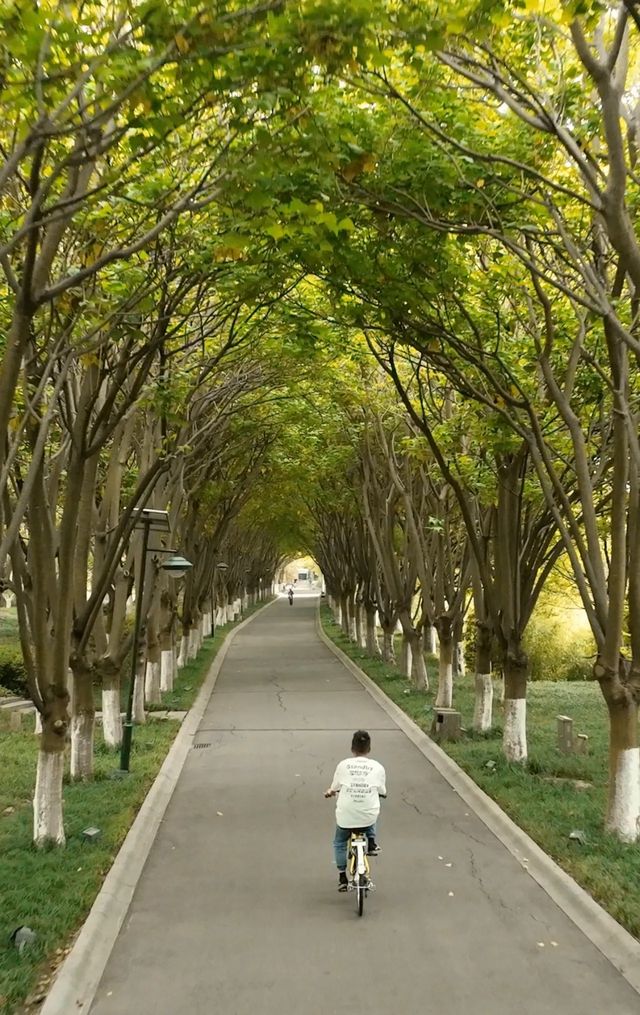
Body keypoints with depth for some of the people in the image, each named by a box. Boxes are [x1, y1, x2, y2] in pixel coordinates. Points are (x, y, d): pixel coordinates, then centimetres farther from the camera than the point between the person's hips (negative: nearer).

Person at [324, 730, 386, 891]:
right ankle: (371, 843, 25)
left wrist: (329, 792, 31)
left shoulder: (343, 765, -3)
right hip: (368, 817, 1)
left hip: (345, 817, -1)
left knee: (339, 843, 26)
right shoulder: (377, 767, -2)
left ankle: (342, 878, 23)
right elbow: (382, 792, 7)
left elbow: (334, 788, 8)